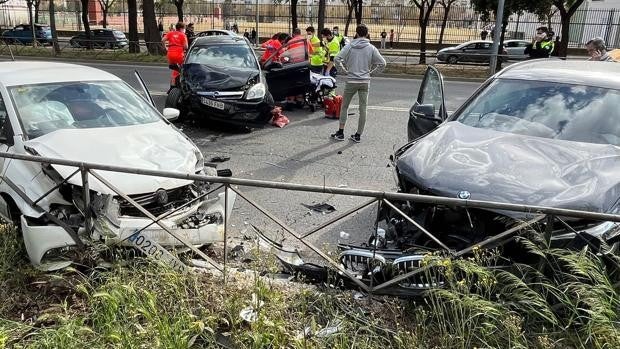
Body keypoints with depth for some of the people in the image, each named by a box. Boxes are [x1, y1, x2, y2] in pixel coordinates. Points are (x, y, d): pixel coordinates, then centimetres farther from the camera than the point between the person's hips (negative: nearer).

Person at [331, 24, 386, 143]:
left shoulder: (349, 46, -5)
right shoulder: (371, 48, -1)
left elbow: (337, 59, -13)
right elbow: (382, 63, -3)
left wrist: (344, 70, 0)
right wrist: (370, 70, 8)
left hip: (351, 81, -1)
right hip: (365, 82, 1)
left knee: (344, 106, 12)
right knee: (363, 109, 7)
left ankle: (340, 132, 14)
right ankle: (358, 135, 10)